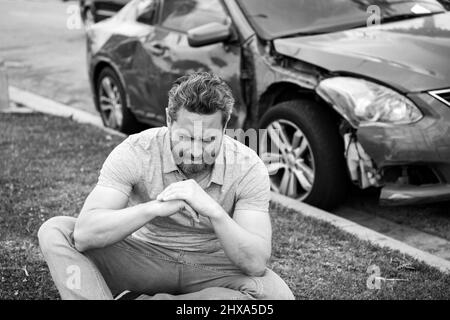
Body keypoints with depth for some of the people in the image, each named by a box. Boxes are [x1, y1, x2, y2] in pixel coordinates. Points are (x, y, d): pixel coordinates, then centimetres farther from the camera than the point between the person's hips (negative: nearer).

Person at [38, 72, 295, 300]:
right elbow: (84, 233, -30)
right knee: (55, 232, -20)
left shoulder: (249, 168, -19)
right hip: (145, 256, 0)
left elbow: (256, 263, -25)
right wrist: (155, 208, -43)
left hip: (213, 268, 0)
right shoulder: (135, 151, -20)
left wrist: (214, 211, -40)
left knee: (278, 295, -31)